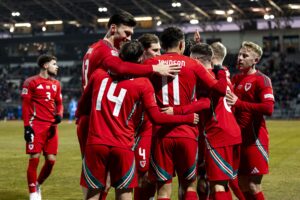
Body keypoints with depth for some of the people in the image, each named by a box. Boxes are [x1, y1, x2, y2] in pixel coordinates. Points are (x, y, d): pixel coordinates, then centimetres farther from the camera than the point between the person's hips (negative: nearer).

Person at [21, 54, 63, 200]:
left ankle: (37, 185, 26)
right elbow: (25, 105, -6)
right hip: (37, 126, -6)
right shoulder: (31, 82, -4)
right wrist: (27, 126, -12)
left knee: (51, 160, 3)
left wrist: (59, 114, -2)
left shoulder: (56, 84, 16)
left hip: (51, 126, 6)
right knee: (34, 159, -6)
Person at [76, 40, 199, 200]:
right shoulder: (143, 84, 0)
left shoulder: (99, 74, 8)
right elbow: (156, 117, -3)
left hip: (95, 142, 2)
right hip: (123, 145, -2)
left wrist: (80, 115, 41)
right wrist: (189, 118, 7)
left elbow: (82, 105, 19)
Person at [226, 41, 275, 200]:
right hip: (238, 138, 7)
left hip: (254, 139, -7)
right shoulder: (236, 79, 13)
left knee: (253, 187, -4)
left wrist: (239, 103, -24)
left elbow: (268, 109, -23)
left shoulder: (261, 80, -10)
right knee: (242, 186, 11)